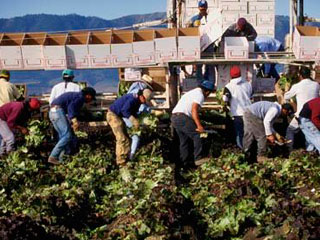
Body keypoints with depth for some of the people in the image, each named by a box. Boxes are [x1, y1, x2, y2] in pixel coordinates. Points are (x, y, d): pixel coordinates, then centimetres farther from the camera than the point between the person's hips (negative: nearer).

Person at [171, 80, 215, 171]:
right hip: (183, 117, -10)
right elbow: (194, 110, -16)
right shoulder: (200, 95, -2)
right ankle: (198, 158, -7)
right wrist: (199, 125, -20)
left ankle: (184, 163, 15)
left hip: (174, 117, 10)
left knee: (184, 141, 14)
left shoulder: (192, 92, 27)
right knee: (196, 136, -4)